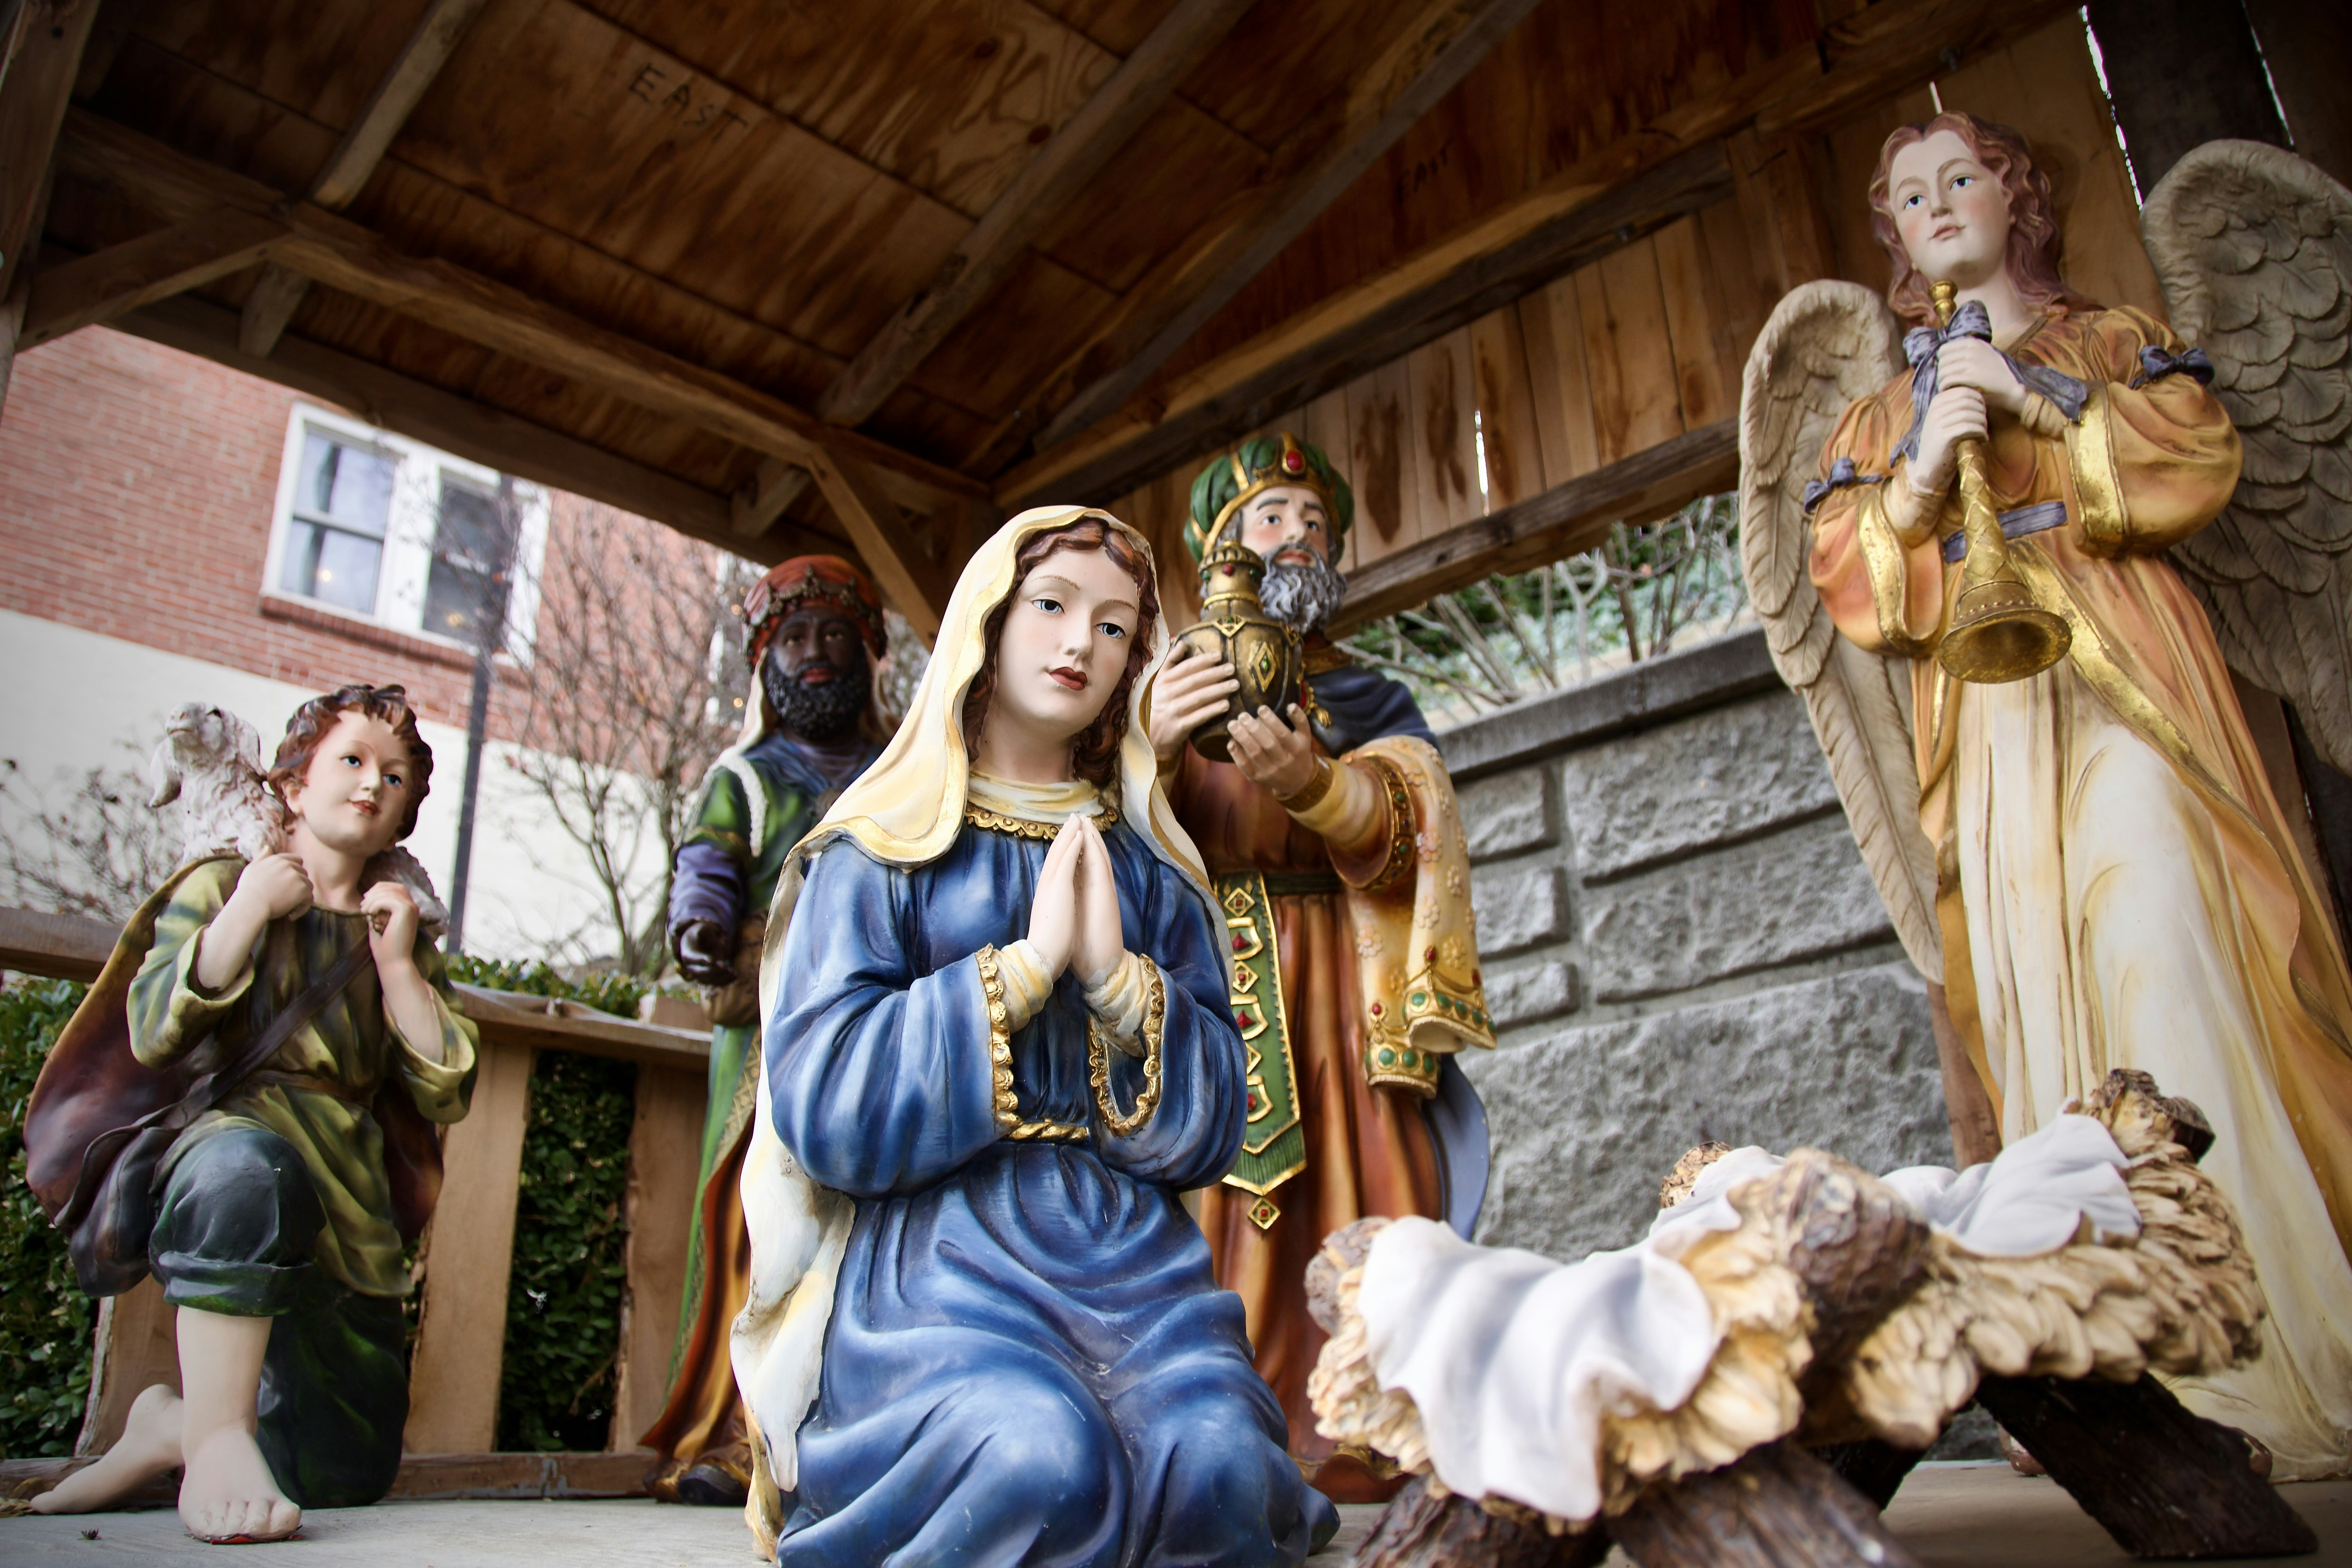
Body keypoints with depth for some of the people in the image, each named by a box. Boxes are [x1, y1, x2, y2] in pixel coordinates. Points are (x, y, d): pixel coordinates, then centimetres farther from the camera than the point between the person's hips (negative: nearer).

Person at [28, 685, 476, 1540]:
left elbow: (446, 1094, 4)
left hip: (346, 1227, 4)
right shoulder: (220, 886, 10)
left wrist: (397, 963, -3)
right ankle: (215, 1439, -32)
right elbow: (155, 1036, -8)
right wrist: (251, 909, -10)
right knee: (246, 1162, -45)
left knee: (348, 1479, 0)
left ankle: (173, 1426, 23)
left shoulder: (402, 933, 17)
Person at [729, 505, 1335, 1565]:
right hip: (930, 1248, -2)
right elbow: (822, 1108, -8)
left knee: (1221, 1466, -29)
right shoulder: (878, 853, 6)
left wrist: (1116, 978, -11)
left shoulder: (1150, 871, 14)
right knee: (1041, 1459, -33)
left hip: (1126, 1242, 3)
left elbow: (1207, 1134, 6)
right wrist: (1024, 965, -13)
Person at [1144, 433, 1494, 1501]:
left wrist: (1314, 785, -23)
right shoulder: (1169, 689, 17)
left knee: (1360, 1210, -11)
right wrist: (1153, 750, -24)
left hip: (1342, 999, 1)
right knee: (1211, 1217, -13)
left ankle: (1367, 1457, -7)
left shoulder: (1368, 701, 19)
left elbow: (1403, 833, -2)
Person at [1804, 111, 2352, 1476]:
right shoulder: (1880, 418, 22)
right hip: (1988, 715, 2)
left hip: (2125, 684, -2)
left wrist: (2037, 401, -8)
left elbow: (2201, 461, 1)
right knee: (2038, 992, -7)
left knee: (2165, 949, -19)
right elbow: (1851, 585, 9)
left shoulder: (2112, 337, 19)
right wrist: (1921, 474, -6)